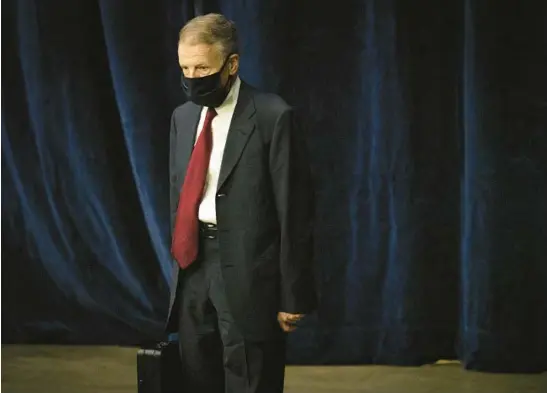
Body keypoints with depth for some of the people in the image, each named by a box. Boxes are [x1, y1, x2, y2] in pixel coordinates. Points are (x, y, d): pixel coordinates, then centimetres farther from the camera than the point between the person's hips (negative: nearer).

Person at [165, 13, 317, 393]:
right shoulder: (183, 117, 10)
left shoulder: (273, 116, -10)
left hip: (248, 273, -6)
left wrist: (293, 295, -11)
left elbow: (294, 211, -10)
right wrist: (178, 266, 16)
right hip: (194, 267, 6)